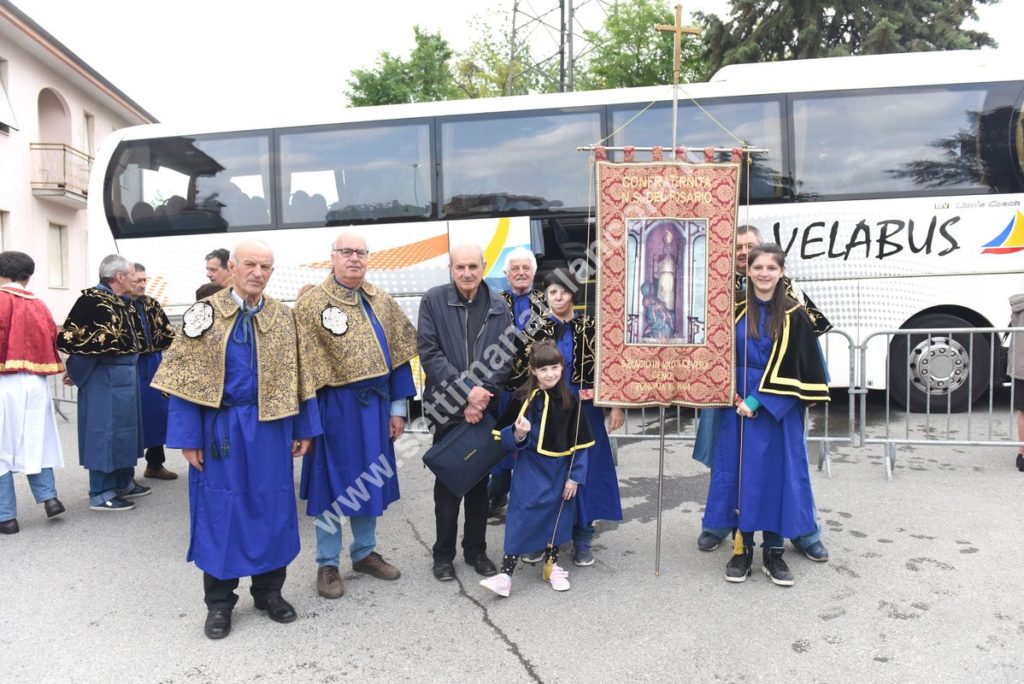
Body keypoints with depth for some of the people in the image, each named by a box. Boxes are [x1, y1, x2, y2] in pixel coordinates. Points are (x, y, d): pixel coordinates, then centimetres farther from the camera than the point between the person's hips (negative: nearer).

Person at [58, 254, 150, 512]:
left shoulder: (122, 302, 12)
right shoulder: (92, 299, -15)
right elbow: (68, 336, -17)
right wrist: (77, 368, -6)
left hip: (126, 372, 9)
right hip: (105, 376, -9)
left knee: (124, 427, 16)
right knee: (104, 429, -2)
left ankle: (124, 482, 29)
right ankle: (101, 494, 7)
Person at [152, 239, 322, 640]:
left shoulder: (284, 317, 4)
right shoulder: (205, 313, -3)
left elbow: (296, 378, 7)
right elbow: (185, 380, -4)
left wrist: (304, 429, 5)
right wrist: (187, 437, -8)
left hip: (271, 429, 2)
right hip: (221, 428, -2)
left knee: (272, 509, 10)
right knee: (220, 511, 7)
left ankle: (269, 591, 26)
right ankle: (219, 602, 22)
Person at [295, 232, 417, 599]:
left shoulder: (382, 301, 6)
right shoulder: (311, 303, -8)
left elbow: (397, 354, 8)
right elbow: (304, 365, -10)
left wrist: (397, 406, 5)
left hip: (374, 403, 5)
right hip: (334, 406, -5)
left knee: (369, 478, 15)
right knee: (333, 482, 6)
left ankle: (364, 552, 32)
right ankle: (327, 564, 21)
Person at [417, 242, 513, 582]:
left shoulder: (499, 306, 2)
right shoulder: (433, 300, -4)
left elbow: (506, 356, 0)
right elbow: (429, 353, -10)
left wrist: (482, 395, -12)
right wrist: (466, 392, -16)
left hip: (486, 408, 2)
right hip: (448, 409, -2)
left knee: (479, 481, 12)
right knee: (447, 482, 8)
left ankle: (476, 549, 27)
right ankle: (443, 553, 22)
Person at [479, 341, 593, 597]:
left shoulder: (570, 400, -4)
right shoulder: (524, 398, -11)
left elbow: (580, 443, 0)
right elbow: (506, 437, -5)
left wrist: (575, 477, -3)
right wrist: (518, 435, -27)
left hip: (560, 470, 3)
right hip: (530, 469, -3)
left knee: (556, 517, 12)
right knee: (521, 517, -7)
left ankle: (553, 565, 32)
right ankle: (505, 573, -1)